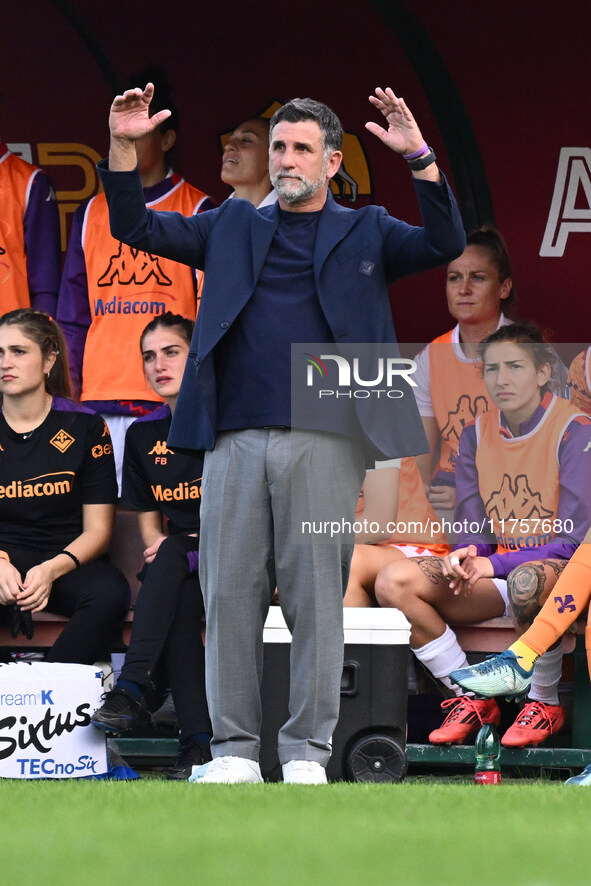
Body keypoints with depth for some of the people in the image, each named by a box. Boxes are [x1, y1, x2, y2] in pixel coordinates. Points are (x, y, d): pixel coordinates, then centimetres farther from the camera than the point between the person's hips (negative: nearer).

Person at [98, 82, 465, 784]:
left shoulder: (365, 233, 13)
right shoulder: (232, 227, 19)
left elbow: (445, 245, -2)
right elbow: (135, 227, 15)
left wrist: (419, 157, -14)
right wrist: (123, 147, 0)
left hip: (323, 443, -2)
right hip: (235, 442, 2)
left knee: (317, 599, -3)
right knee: (230, 595, -1)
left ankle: (307, 752, 2)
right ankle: (234, 749, 4)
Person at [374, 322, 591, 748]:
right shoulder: (476, 436, 9)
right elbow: (472, 530, 10)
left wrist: (495, 564, -21)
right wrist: (465, 555, -16)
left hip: (556, 568, -6)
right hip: (493, 567, 6)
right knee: (394, 582, -18)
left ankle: (545, 703, -18)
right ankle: (472, 700, -6)